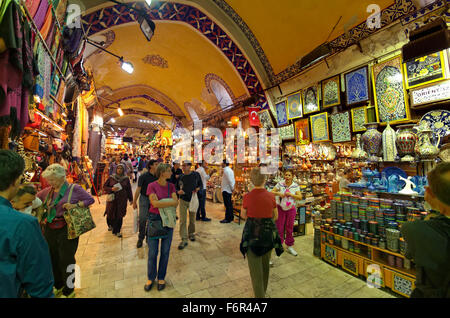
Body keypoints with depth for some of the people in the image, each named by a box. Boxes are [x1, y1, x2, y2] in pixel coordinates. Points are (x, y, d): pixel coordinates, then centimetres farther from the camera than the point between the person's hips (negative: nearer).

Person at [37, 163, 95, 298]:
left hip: (66, 230, -5)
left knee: (66, 260, 6)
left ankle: (69, 291, 26)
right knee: (53, 259, 18)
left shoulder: (74, 188, -9)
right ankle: (58, 286, 41)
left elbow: (90, 199, -7)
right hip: (49, 230, 6)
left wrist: (75, 205, -19)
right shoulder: (47, 191, 7)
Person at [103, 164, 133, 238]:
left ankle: (117, 231, 17)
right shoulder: (111, 178, 0)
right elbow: (104, 187, 5)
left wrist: (130, 199, 7)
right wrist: (111, 189, -14)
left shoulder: (126, 178, 0)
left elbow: (129, 189, 5)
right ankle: (110, 225, 43)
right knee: (110, 214, 10)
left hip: (122, 199, 0)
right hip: (112, 198, 0)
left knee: (119, 215, 1)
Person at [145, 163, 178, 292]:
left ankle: (161, 277, 33)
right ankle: (151, 278, 33)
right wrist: (170, 202, -16)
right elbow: (154, 203, -20)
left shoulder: (171, 186, 0)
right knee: (152, 251, 8)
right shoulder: (152, 186, -10)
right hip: (154, 219, -2)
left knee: (165, 251, 11)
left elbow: (176, 203, -8)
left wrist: (160, 202, -17)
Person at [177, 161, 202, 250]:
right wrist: (178, 191, -17)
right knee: (182, 220, -3)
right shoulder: (181, 177, -4)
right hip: (183, 200, 0)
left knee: (192, 219, 16)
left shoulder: (196, 174, -7)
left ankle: (191, 233, 40)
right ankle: (184, 239, 8)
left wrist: (198, 188, -16)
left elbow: (201, 184, 5)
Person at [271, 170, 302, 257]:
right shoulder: (280, 184, -7)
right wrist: (278, 193, -24)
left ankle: (290, 246, 30)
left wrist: (290, 194, -21)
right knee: (279, 228, 6)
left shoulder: (296, 186, -4)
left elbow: (300, 197, -10)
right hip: (280, 208, -1)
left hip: (291, 209, 1)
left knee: (289, 228, 12)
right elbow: (272, 192, -6)